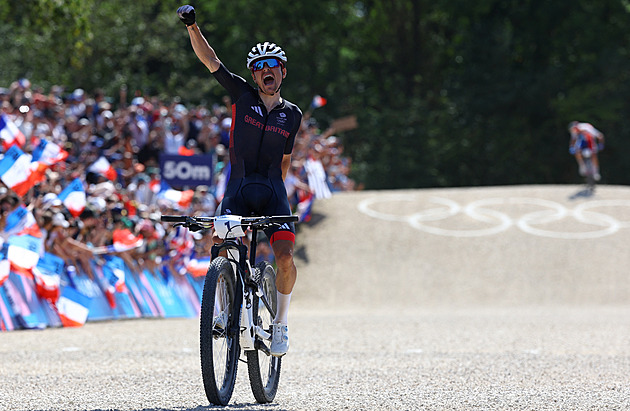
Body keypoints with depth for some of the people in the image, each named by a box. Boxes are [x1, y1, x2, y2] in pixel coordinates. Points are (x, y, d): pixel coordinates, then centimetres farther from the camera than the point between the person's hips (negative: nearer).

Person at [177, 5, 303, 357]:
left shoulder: (292, 114, 8)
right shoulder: (243, 95, 3)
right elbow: (211, 61, -4)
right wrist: (192, 26, -14)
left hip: (273, 194, 1)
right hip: (238, 189, -1)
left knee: (285, 258, -16)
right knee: (221, 246, -24)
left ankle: (282, 323, 4)